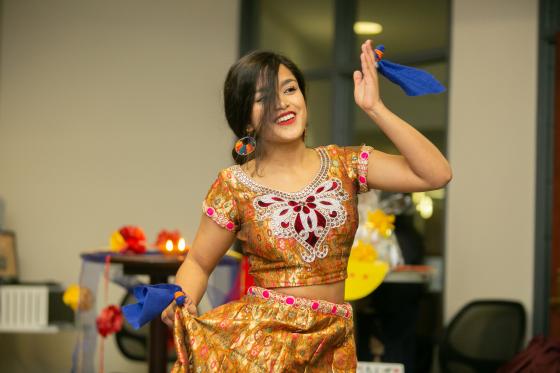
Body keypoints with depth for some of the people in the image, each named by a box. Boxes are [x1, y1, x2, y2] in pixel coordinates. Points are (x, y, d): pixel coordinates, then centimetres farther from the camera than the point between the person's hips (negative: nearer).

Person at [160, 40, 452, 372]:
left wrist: (374, 108, -10)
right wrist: (182, 304, -18)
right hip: (258, 339, -2)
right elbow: (198, 263, 5)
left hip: (332, 344, 2)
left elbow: (437, 174, -7)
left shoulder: (345, 164, 2)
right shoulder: (236, 186, -3)